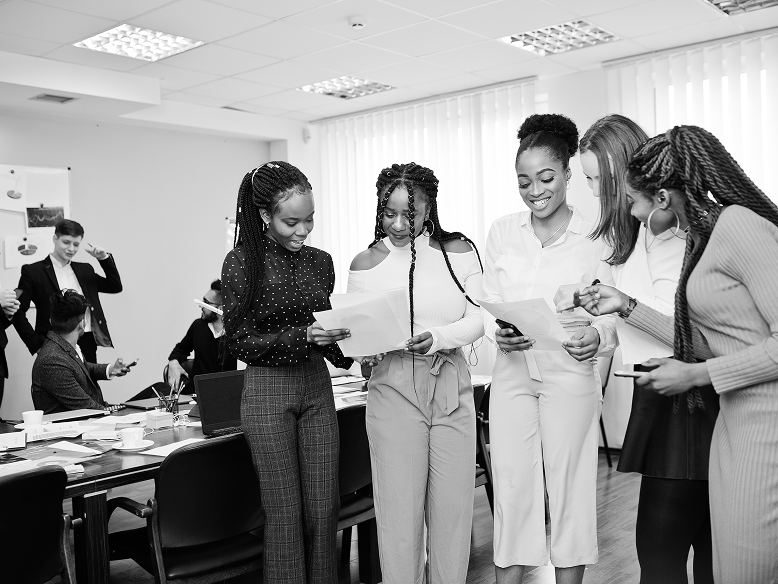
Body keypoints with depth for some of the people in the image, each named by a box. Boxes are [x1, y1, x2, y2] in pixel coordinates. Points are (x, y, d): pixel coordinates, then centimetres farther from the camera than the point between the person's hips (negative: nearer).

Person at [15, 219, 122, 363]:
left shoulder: (85, 269, 15)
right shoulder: (33, 271, 1)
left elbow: (115, 287, 14)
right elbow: (19, 312, -1)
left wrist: (104, 258, 3)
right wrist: (37, 344, -9)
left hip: (88, 345, 4)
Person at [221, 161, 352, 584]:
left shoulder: (320, 262, 6)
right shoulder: (241, 263, -8)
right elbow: (240, 342, -8)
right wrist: (302, 335, -20)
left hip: (317, 387, 5)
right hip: (268, 391, -4)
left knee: (325, 505, 9)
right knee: (284, 511, 4)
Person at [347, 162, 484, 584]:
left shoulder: (460, 252, 2)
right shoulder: (366, 264, 1)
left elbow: (477, 320, -1)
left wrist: (438, 338, -19)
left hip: (452, 390, 1)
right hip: (393, 390, -1)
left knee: (453, 506, 8)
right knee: (400, 510, 2)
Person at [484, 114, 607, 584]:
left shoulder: (595, 236, -1)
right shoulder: (503, 231, 7)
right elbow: (489, 303, 8)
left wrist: (596, 337, -20)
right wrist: (499, 333, -12)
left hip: (570, 374, -2)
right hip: (512, 373, 2)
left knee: (569, 488, 6)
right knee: (510, 486, 6)